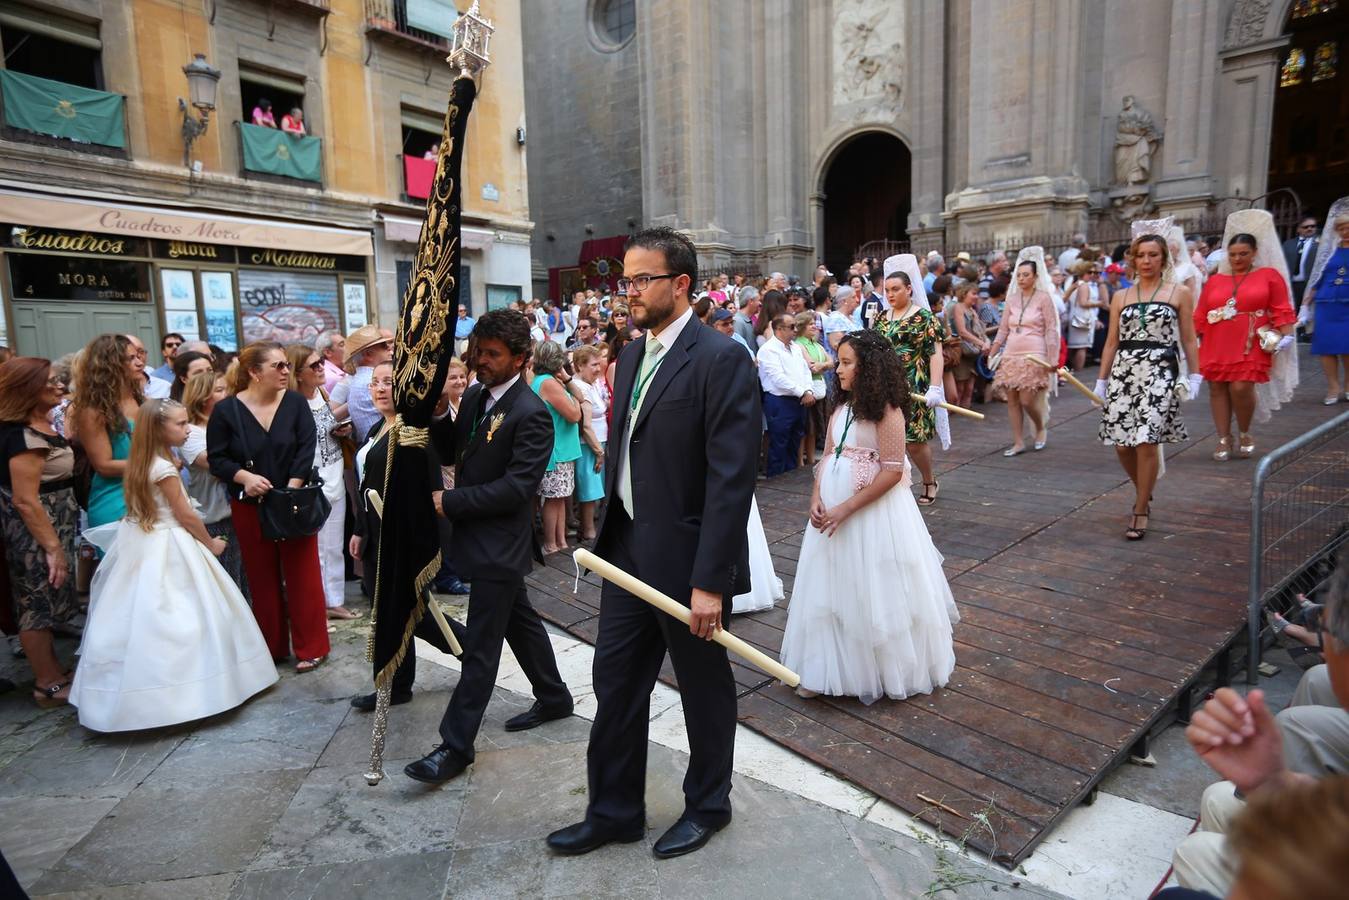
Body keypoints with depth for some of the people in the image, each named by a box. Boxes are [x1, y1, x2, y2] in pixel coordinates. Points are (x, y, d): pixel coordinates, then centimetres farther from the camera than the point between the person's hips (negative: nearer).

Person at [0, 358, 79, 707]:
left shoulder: (40, 426, 6)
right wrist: (53, 547, -23)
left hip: (50, 526, 10)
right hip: (35, 533, -10)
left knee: (42, 603, 18)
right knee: (39, 604, 2)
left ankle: (53, 672, 31)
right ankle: (48, 685, 14)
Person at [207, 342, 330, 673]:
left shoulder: (295, 403, -3)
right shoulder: (226, 409, -5)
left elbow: (306, 449, -8)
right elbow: (217, 458, -4)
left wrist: (292, 490, -17)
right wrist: (244, 477, -22)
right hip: (250, 507, 1)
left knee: (302, 575, 2)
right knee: (262, 578, 11)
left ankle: (311, 648, 13)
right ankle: (272, 648, 25)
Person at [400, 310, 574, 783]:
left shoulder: (530, 414, -20)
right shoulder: (475, 395, 7)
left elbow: (516, 487, -23)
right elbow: (453, 452, 11)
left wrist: (450, 502, -20)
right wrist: (435, 416, -8)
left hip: (500, 544, -9)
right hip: (478, 536, 9)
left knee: (480, 645, 0)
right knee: (520, 619, 22)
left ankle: (456, 745, 11)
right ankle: (553, 697, 40)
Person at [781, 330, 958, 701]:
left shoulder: (886, 410, -14)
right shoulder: (841, 407, 8)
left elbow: (893, 471, -19)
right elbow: (827, 457, 9)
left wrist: (846, 509, -20)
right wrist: (817, 498, -7)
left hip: (874, 510, -7)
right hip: (833, 509, 7)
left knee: (873, 594, 6)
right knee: (832, 590, 13)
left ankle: (887, 670, 27)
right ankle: (829, 669, 28)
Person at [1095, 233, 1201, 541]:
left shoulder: (1180, 293, 7)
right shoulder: (1120, 297, 13)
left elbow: (1188, 339, 6)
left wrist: (1195, 376, -1)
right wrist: (1102, 380, 10)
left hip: (1160, 372, -3)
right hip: (1123, 372, 3)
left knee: (1147, 441, -11)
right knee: (1122, 443, 1)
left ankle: (1141, 511, 2)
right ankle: (1144, 493, 29)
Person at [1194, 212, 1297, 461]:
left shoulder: (1269, 275, 6)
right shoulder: (1215, 280, 12)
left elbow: (1281, 310, 3)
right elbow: (1200, 315, 10)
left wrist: (1286, 335, -7)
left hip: (1250, 346, -3)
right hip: (1216, 346, 3)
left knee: (1241, 388, -13)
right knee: (1217, 389, 2)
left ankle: (1245, 434, 12)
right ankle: (1224, 440, 11)